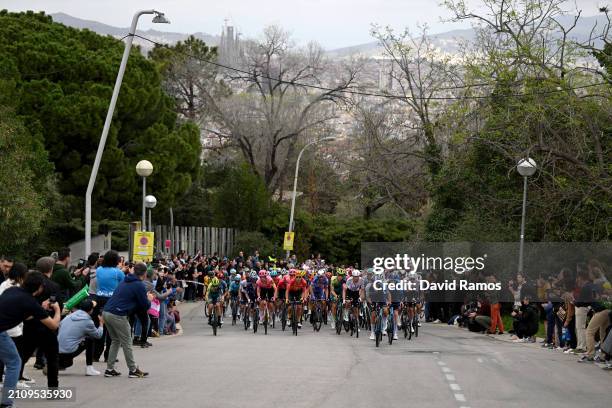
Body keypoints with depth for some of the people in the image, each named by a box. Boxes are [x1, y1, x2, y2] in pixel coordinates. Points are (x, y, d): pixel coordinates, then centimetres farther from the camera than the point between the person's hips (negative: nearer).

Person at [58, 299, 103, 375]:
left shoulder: (69, 316, 9)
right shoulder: (87, 322, -6)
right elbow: (98, 335, 8)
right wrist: (101, 324, 27)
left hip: (58, 352, 6)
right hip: (69, 352, -6)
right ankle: (89, 368, 11)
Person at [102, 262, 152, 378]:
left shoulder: (125, 282, 18)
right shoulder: (139, 285, -6)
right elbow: (145, 306, -2)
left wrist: (145, 298, 23)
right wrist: (149, 299, 19)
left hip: (106, 312, 8)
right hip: (117, 315, -8)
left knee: (115, 341, 19)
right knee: (127, 343, 3)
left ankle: (109, 369, 18)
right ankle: (133, 370, 9)